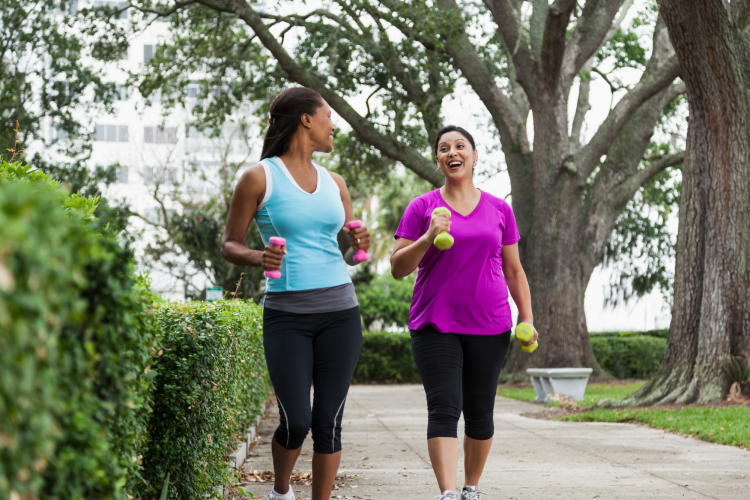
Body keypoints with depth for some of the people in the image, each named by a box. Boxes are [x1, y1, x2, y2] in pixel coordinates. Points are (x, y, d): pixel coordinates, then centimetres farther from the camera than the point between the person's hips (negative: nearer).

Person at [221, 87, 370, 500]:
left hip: (339, 311, 4)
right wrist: (258, 258, -18)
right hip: (287, 315, -4)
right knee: (295, 422, -8)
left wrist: (358, 247, -2)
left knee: (328, 422, 0)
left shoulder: (334, 184, 13)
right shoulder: (260, 178, -1)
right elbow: (229, 245, 3)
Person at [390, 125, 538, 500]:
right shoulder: (421, 208, 3)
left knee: (480, 412, 7)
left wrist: (527, 318, 6)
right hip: (435, 325, -2)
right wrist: (428, 238, -16)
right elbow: (398, 268, 0)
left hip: (489, 327, 2)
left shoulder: (499, 210, 9)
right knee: (443, 409, -13)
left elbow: (514, 271, 14)